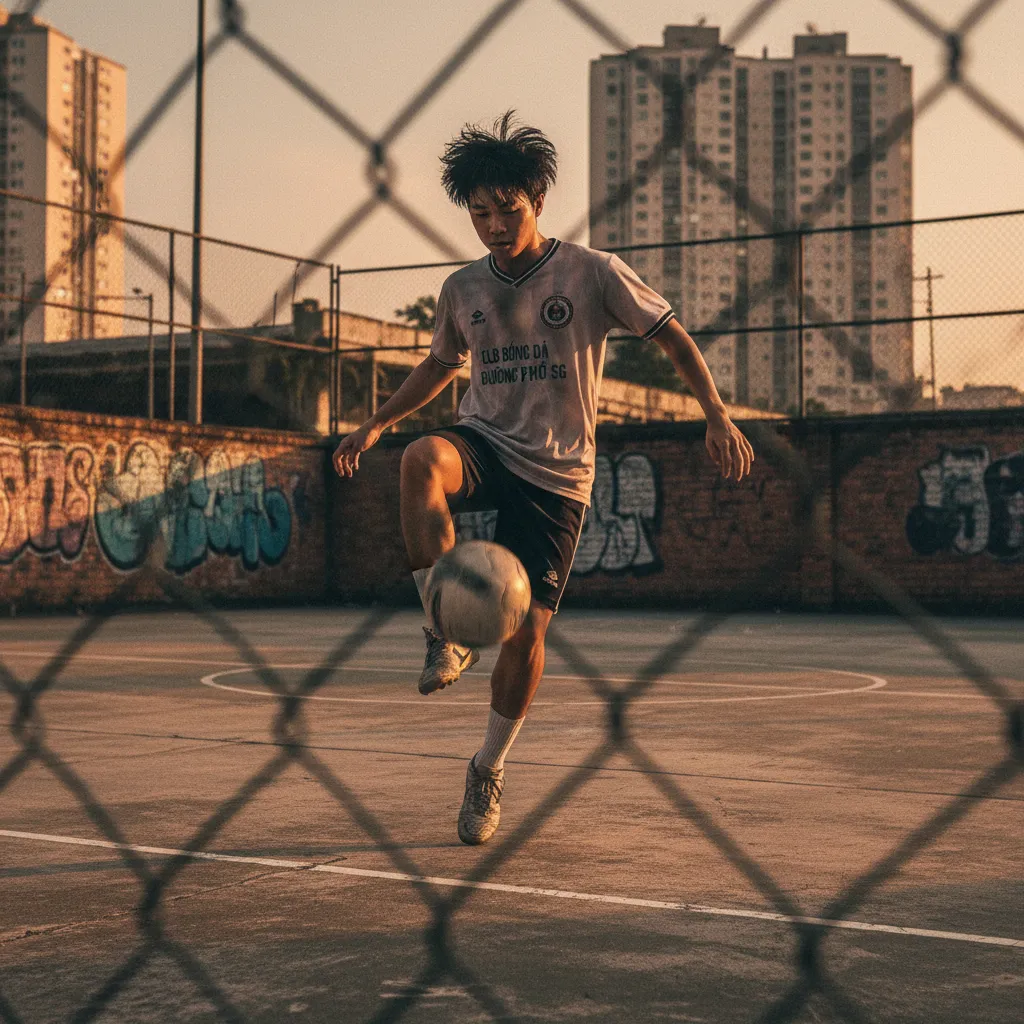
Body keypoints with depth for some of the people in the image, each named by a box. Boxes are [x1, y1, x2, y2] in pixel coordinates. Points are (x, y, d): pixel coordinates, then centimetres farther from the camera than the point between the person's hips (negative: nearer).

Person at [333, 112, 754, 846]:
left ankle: (490, 770, 19)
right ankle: (446, 635, -27)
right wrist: (375, 425, 18)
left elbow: (674, 338, 0)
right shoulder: (464, 289, 5)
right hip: (484, 444, 2)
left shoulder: (591, 272, -7)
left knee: (526, 631, -5)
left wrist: (718, 417, -12)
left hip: (557, 473, -2)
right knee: (422, 459, -35)